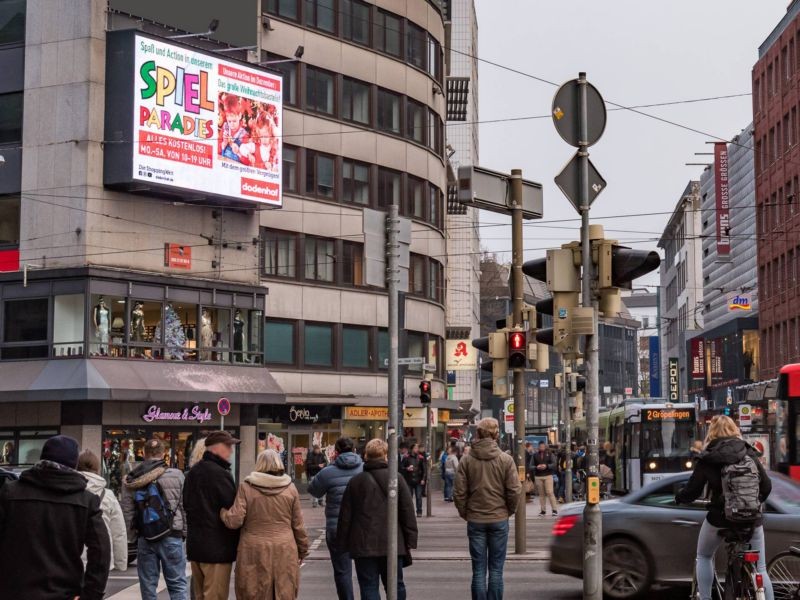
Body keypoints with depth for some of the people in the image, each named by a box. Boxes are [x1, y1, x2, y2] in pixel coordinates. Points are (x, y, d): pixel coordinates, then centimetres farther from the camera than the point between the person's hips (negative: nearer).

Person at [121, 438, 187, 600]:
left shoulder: (132, 480, 1)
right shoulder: (176, 475, -4)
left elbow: (127, 512, 1)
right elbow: (185, 507, 0)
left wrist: (132, 537, 11)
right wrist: (184, 532, 11)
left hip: (144, 538, 2)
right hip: (171, 537, -2)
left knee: (148, 585, 9)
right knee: (177, 584, 4)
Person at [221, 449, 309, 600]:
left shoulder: (246, 487, -3)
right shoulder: (290, 488, 2)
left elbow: (235, 520, -8)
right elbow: (298, 525, 6)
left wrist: (222, 511, 11)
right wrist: (302, 550, 17)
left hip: (254, 552, -1)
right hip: (284, 553, 1)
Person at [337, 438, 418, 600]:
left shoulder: (356, 482, 0)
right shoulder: (396, 479, -1)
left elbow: (345, 515, 2)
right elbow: (408, 512, -2)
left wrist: (343, 543, 10)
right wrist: (410, 541, 3)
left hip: (364, 546, -1)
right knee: (396, 586, 13)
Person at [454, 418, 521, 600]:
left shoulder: (466, 460, -4)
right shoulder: (506, 460, -7)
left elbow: (459, 492, -4)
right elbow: (514, 491, -7)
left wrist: (464, 513, 10)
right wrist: (509, 510, 9)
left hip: (475, 520, 1)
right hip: (499, 519, -1)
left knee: (478, 570, 6)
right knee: (496, 569, 6)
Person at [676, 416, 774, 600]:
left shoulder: (708, 460, -5)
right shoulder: (750, 454, 4)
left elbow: (691, 492, -2)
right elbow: (767, 486, 7)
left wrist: (679, 496, 19)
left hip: (720, 519, -2)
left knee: (704, 557, 22)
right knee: (760, 569, 11)